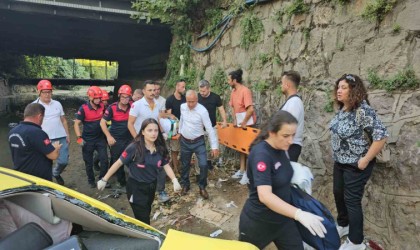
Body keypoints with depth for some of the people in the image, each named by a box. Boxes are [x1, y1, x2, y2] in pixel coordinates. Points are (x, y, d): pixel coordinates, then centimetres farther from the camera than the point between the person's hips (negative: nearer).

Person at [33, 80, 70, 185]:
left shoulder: (57, 104, 10)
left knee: (63, 161, 5)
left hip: (61, 138, 3)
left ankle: (56, 174, 35)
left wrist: (67, 135, 7)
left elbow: (63, 120, 13)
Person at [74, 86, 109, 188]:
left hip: (100, 138, 3)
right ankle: (91, 180, 30)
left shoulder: (102, 106, -3)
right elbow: (77, 124, -12)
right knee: (89, 163, 11)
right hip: (88, 140, -3)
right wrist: (79, 138, -19)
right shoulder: (83, 108, -15)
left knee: (104, 160, -1)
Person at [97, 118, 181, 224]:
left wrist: (174, 180, -22)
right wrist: (104, 180, -11)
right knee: (143, 219, 2)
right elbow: (118, 163, -16)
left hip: (151, 186, 6)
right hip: (136, 188, -5)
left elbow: (166, 165, -7)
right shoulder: (134, 148, -24)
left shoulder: (160, 148, -10)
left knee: (146, 213, 27)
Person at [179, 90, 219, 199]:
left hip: (198, 142, -3)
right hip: (185, 141, 4)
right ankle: (185, 185, 37)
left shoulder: (202, 111, -21)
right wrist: (180, 132, 22)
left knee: (203, 165, -10)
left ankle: (202, 187, 13)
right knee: (185, 165, 15)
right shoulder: (182, 107, -7)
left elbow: (210, 129, -20)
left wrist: (214, 146, -21)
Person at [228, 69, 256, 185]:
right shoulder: (233, 91, 7)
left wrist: (244, 123, -18)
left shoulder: (245, 91, -19)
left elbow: (250, 109, -25)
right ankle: (242, 170, 26)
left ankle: (248, 173, 9)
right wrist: (235, 120, 1)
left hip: (247, 122, -8)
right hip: (239, 122, 8)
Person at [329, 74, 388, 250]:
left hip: (356, 165, -8)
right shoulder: (342, 109, 3)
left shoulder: (363, 111, -23)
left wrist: (365, 160, -23)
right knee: (338, 194, 19)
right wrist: (337, 155, 13)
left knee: (352, 200, 3)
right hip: (340, 162, 8)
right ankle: (343, 225, 43)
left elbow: (381, 136, -26)